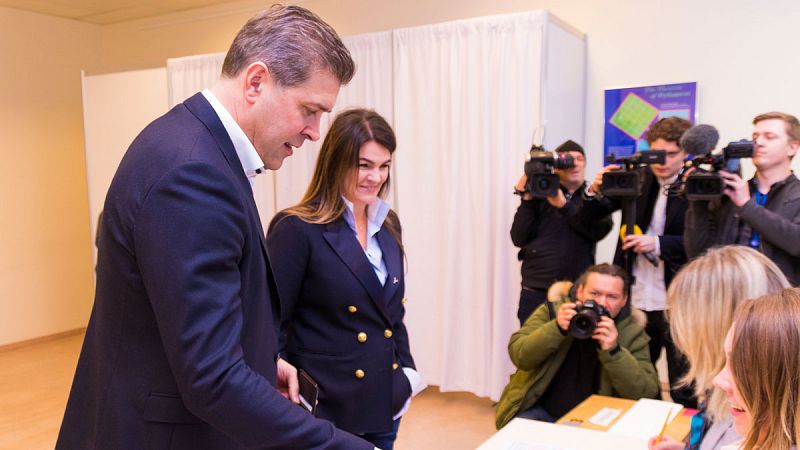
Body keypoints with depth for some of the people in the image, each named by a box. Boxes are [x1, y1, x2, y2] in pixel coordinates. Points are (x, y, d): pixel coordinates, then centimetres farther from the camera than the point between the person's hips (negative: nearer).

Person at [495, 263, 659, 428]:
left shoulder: (632, 333, -3)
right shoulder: (551, 311, -3)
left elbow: (647, 393, -12)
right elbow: (519, 356, -10)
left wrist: (613, 351, -25)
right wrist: (557, 328, -25)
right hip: (539, 412, -1)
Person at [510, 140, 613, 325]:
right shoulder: (540, 195, 7)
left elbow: (599, 230, -11)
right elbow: (519, 239, -1)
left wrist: (563, 205, -17)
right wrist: (527, 200, -8)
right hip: (535, 293, 0)